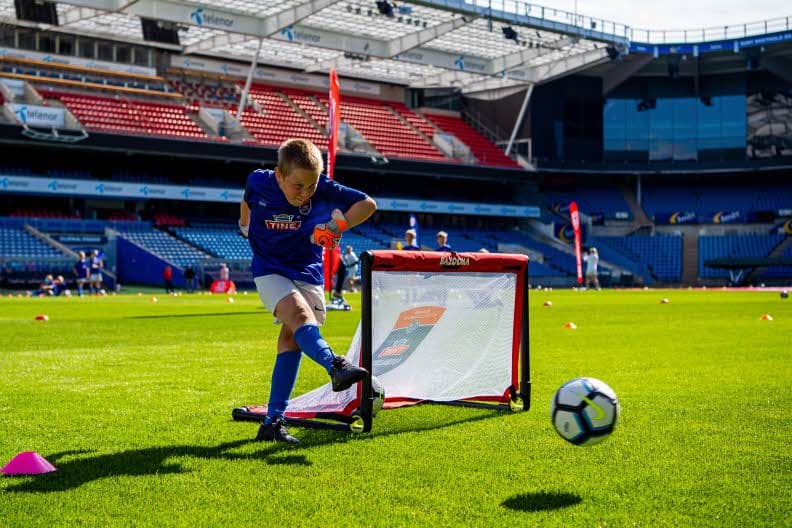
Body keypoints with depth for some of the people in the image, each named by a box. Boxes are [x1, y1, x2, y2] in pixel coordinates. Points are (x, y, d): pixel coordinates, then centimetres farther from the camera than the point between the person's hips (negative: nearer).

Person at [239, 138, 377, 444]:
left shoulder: (323, 189, -15)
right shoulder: (258, 182, -11)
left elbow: (368, 204, -11)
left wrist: (338, 226, -27)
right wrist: (245, 224, 30)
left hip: (308, 272, 2)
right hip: (270, 270, -1)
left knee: (291, 339, -6)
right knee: (299, 315, -29)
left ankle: (272, 422, -1)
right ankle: (335, 366, -55)